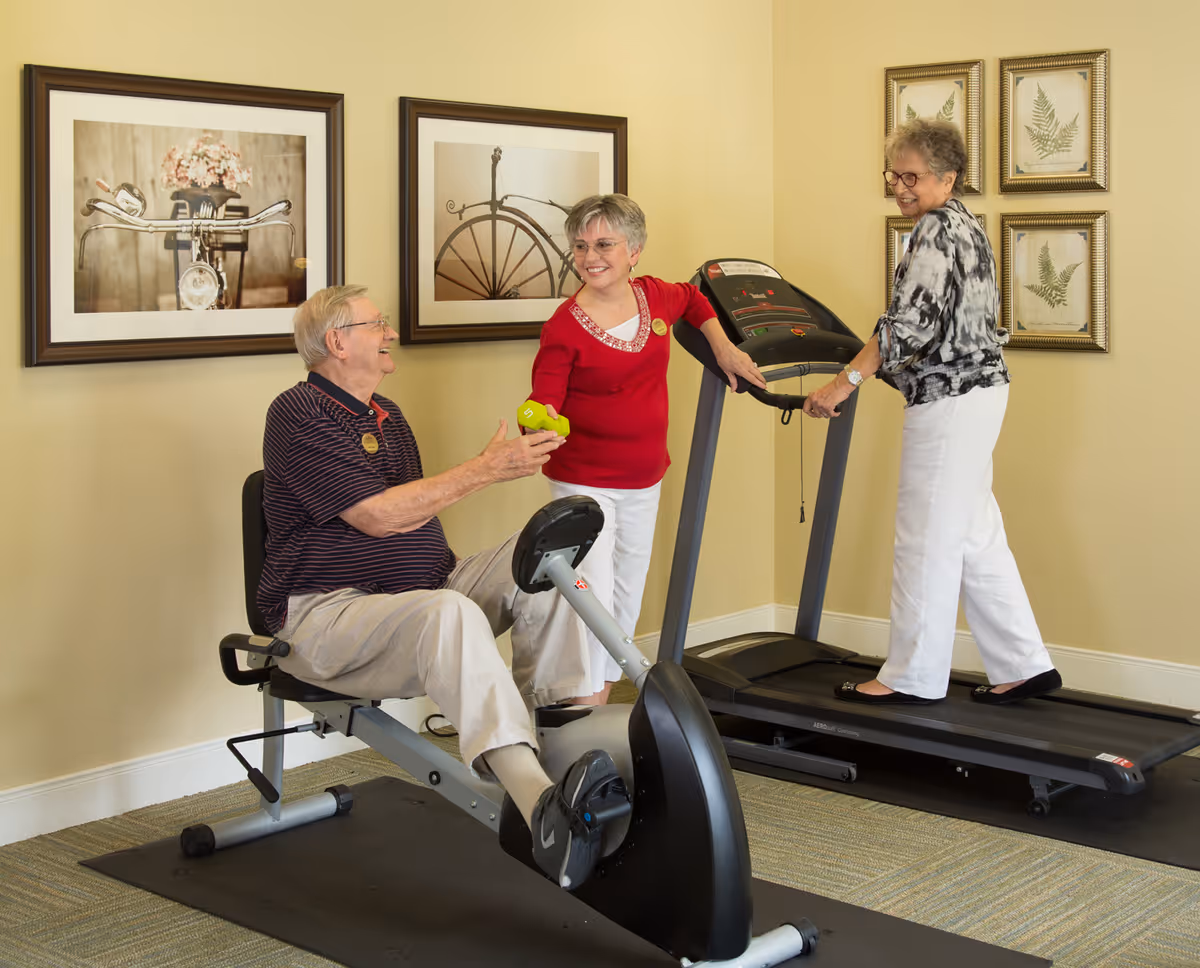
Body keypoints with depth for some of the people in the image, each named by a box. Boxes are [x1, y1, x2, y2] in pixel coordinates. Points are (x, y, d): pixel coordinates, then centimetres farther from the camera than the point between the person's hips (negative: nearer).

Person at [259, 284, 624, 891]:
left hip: (418, 589, 9)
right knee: (450, 611, -39)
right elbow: (378, 517, -17)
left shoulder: (387, 416, 22)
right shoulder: (299, 414, -8)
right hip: (328, 616, -9)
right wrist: (488, 469, -15)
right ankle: (543, 809, -56)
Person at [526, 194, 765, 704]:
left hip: (644, 479, 7)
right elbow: (545, 407, -18)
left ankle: (604, 695, 32)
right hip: (584, 481, -7)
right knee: (593, 598, -14)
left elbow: (694, 300, 23)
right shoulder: (565, 326, -17)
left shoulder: (655, 296, -1)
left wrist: (723, 347, 14)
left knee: (628, 598, 17)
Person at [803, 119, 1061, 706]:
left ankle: (913, 676, 6)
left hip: (950, 399, -10)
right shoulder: (964, 226, 17)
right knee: (975, 536, 13)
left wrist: (846, 381, -23)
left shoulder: (937, 228, -13)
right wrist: (869, 369, 29)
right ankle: (1023, 665, 17)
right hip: (977, 389, 10)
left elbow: (913, 322, -23)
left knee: (927, 538, -3)